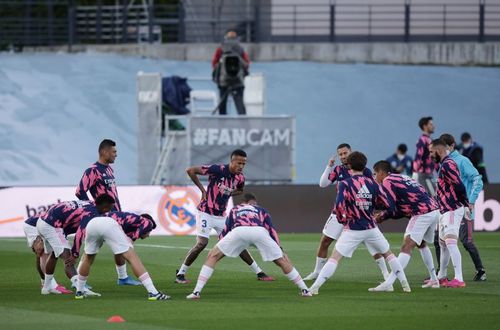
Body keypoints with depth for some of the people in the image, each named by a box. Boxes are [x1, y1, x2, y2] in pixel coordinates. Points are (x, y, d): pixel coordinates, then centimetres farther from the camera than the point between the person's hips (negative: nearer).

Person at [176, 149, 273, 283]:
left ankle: (259, 273, 13)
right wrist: (202, 189, -13)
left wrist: (227, 193, 1)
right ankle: (180, 274, -6)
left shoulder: (240, 178, -2)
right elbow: (190, 170, -17)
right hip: (206, 212, -6)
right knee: (202, 242, -17)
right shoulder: (217, 170, -20)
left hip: (221, 216, 6)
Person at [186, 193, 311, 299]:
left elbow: (225, 231, 33)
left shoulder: (234, 210, 40)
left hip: (239, 231, -1)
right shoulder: (261, 211, 38)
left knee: (212, 256, 13)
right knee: (282, 261, 20)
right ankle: (305, 290, 21)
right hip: (260, 232, 1)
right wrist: (280, 250, 28)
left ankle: (197, 291, 0)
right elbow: (271, 230, 27)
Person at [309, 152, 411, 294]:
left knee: (335, 257, -2)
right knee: (388, 254, 20)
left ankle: (315, 287, -12)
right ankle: (405, 284, 21)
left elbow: (339, 205, -19)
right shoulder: (372, 183, 4)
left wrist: (341, 218, 0)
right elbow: (385, 204, 6)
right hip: (371, 228, 3)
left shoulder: (344, 184, -7)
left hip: (352, 229, -3)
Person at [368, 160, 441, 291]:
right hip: (435, 210, 9)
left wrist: (382, 216, 10)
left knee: (406, 248, -15)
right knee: (422, 245, 28)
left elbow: (391, 210, -10)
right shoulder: (402, 178, 24)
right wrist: (383, 215, 16)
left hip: (422, 214, -9)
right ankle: (434, 280, 36)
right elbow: (403, 208, 23)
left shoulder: (386, 182, -3)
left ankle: (388, 283, -23)